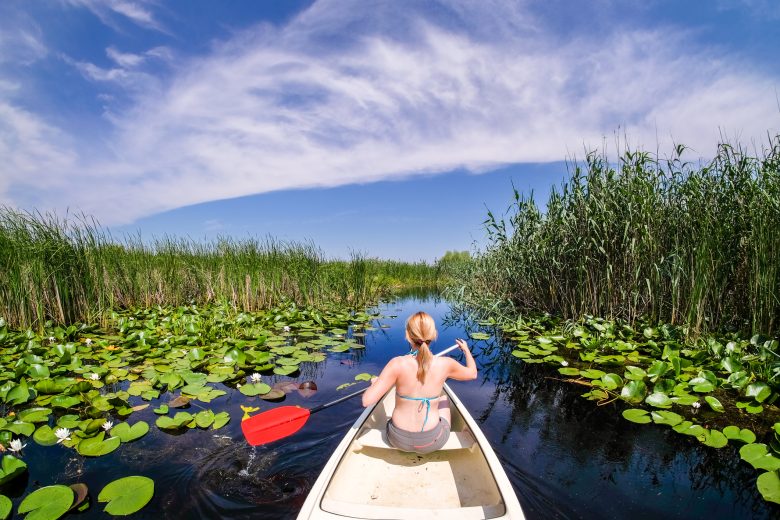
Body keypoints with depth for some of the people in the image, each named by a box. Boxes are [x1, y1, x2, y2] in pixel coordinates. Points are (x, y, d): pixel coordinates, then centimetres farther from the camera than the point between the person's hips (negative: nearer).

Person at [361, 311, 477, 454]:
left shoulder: (397, 364, -24)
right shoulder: (445, 364, -18)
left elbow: (367, 401, -23)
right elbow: (473, 373, 3)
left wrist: (374, 383, -2)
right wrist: (467, 350, 22)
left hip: (398, 440, 0)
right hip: (433, 442, 1)